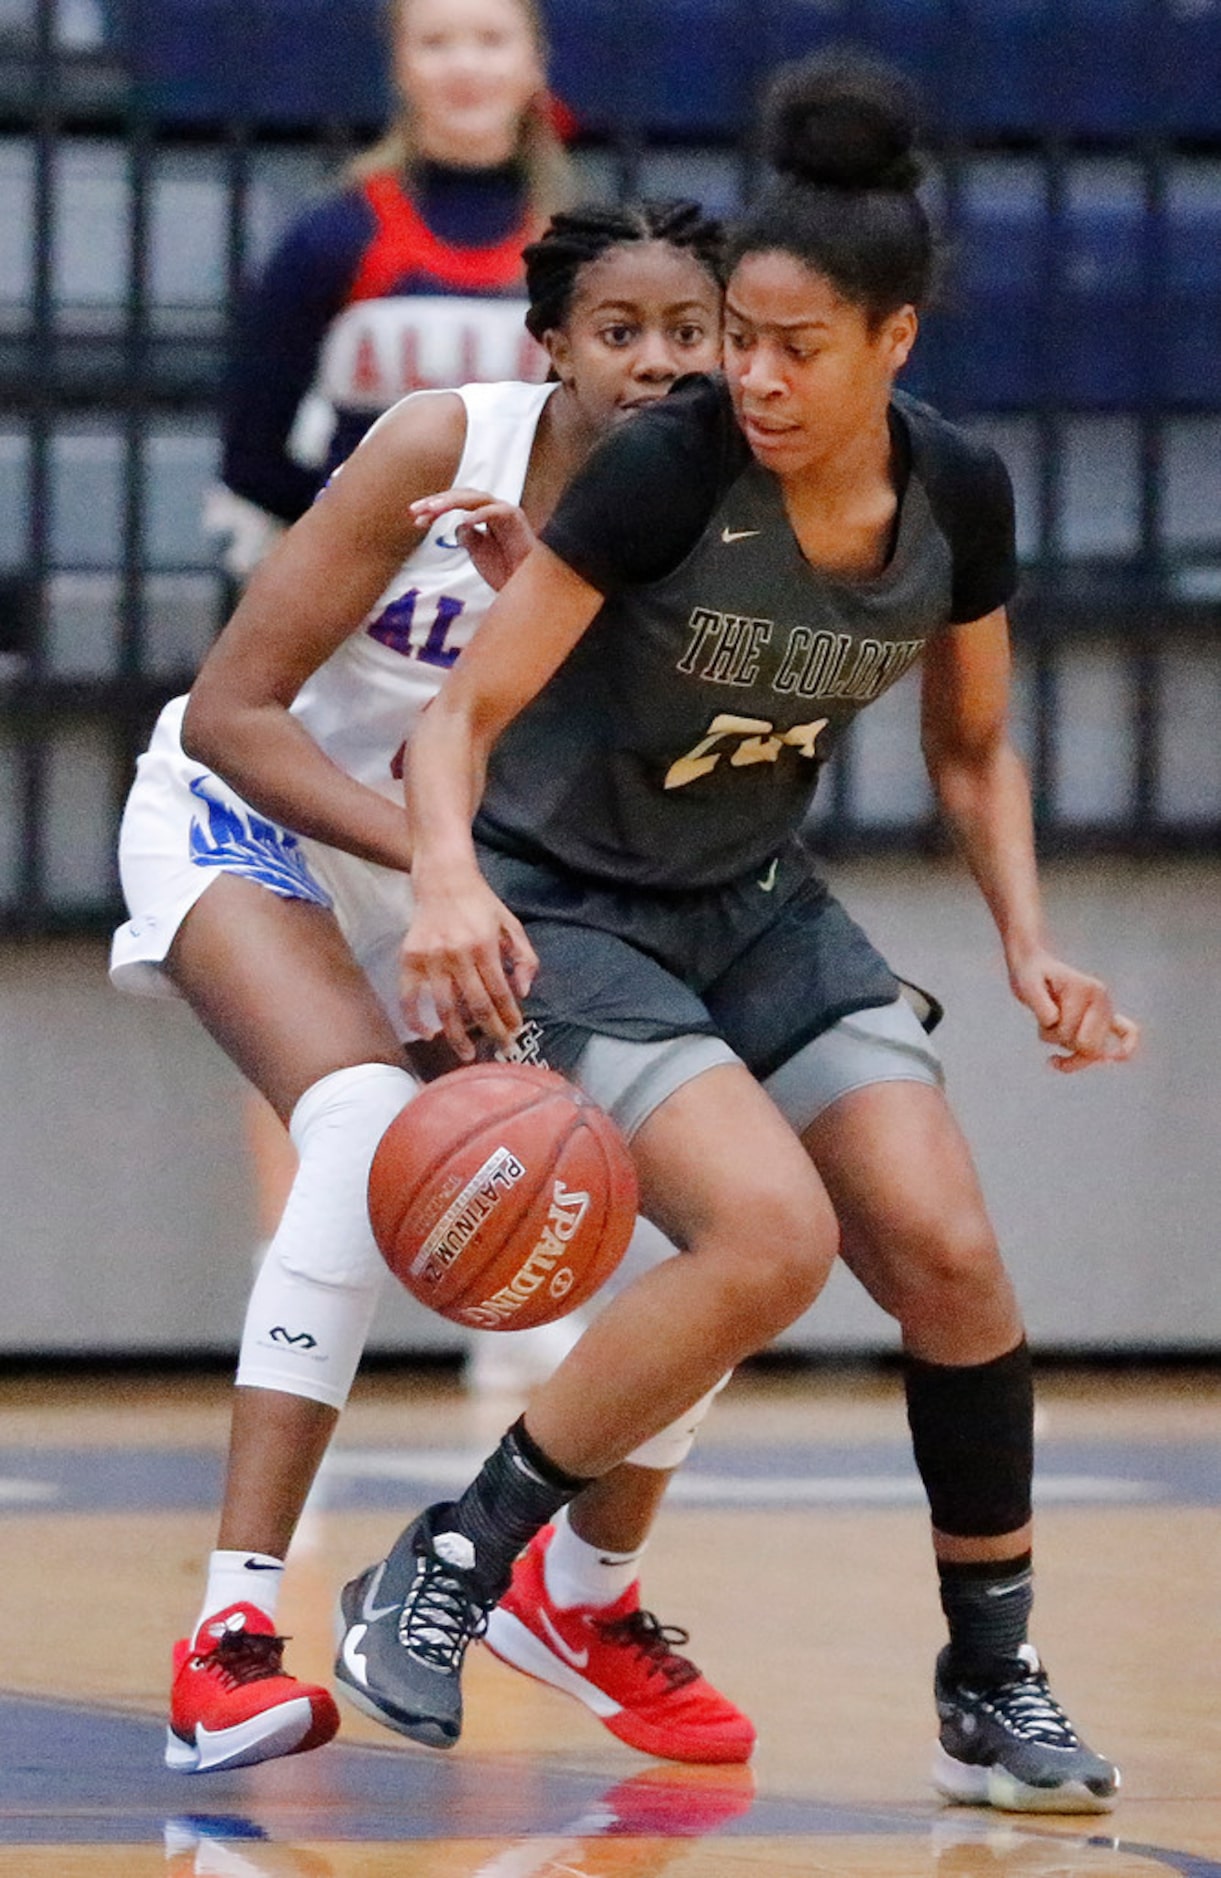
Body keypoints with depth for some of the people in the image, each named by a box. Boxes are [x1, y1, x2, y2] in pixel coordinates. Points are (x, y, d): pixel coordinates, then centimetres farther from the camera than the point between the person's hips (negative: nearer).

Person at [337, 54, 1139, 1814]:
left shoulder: (959, 495, -8)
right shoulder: (666, 468, -24)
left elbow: (974, 749, 9)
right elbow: (463, 714, -21)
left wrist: (1028, 943, -5)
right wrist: (449, 877, -40)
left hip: (761, 905, 5)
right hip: (565, 909, -5)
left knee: (949, 1253, -8)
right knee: (773, 1236, -25)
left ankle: (995, 1691, 7)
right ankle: (446, 1570, -11)